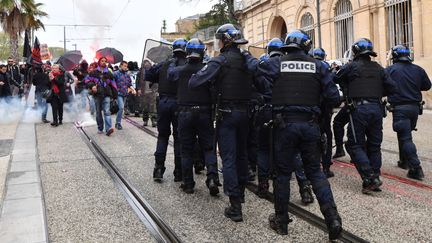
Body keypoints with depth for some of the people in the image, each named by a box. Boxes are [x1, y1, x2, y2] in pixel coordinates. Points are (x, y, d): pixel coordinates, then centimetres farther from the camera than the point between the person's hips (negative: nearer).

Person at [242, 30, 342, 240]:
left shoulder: (277, 63, -1)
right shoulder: (317, 66, 2)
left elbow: (255, 67, 13)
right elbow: (333, 97, 1)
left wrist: (247, 56, 33)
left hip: (285, 124, -1)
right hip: (310, 125, 1)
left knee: (283, 173, 10)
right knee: (315, 171, 12)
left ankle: (281, 221, 20)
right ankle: (332, 217, 2)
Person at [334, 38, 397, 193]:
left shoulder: (352, 66, -2)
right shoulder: (378, 68, 12)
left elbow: (335, 79, 6)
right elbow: (392, 88, 8)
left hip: (359, 109, -5)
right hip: (376, 108, 5)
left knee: (355, 145, 0)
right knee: (374, 146, 12)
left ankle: (370, 178, -11)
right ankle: (375, 179, 15)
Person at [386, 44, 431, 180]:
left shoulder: (390, 70, -7)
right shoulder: (418, 70, 5)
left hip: (400, 108, -5)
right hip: (415, 107, 5)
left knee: (405, 138, -5)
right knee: (405, 135, 22)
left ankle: (416, 168, -13)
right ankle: (404, 161, 33)